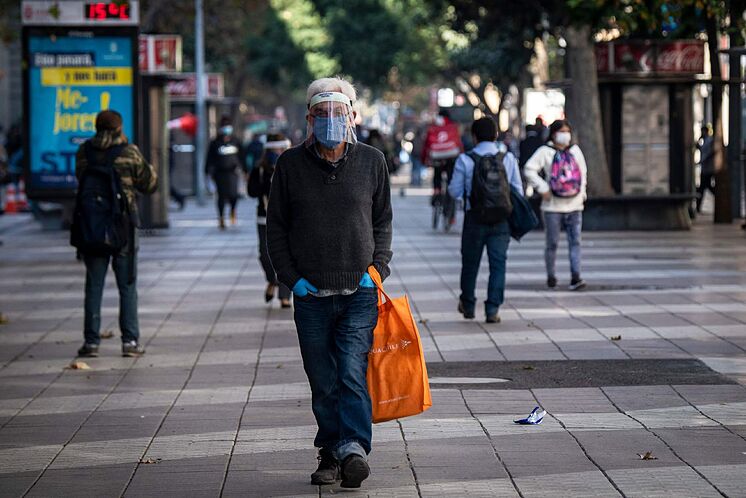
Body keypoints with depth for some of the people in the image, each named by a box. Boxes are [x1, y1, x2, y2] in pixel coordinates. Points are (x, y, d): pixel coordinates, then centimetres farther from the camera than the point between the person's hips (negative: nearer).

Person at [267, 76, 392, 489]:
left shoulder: (371, 161, 6)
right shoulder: (291, 165, 4)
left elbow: (383, 220, 15)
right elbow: (276, 226, 9)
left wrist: (377, 266, 0)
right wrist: (291, 277, -1)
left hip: (359, 293, -1)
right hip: (311, 295, 1)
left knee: (352, 374, -14)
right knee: (323, 384, 6)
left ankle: (353, 447, -21)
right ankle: (330, 454, 15)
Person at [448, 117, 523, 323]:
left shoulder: (465, 160, -7)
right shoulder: (508, 159, -1)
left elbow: (455, 192, -3)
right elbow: (518, 191, 2)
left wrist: (450, 185, 19)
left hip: (475, 218, -1)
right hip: (501, 219, 1)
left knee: (470, 262, 14)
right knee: (498, 263, 3)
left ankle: (467, 306, 28)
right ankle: (493, 310, -4)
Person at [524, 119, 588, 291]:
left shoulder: (575, 150, 11)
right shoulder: (545, 151, -5)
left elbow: (583, 171, 24)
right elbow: (529, 169, -11)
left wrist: (582, 191, 14)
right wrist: (542, 188, -14)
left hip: (574, 205, 4)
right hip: (553, 205, -4)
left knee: (575, 241, -6)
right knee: (552, 243, 3)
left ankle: (575, 277, -10)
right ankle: (551, 276, 18)